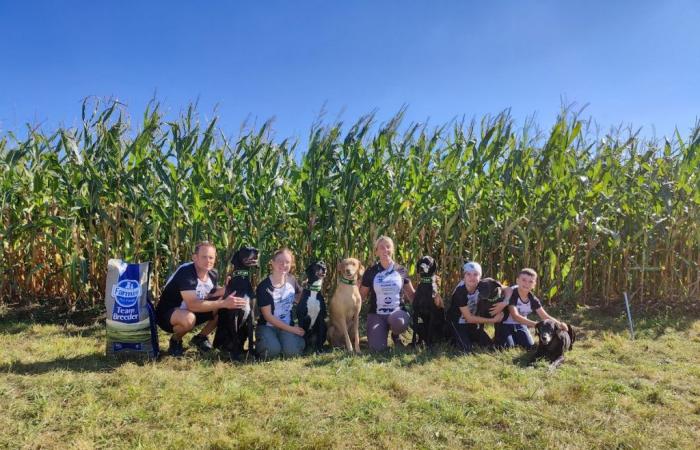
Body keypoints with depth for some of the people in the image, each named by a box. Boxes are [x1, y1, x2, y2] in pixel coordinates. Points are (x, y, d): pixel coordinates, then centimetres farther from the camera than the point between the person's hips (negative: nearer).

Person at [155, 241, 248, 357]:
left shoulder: (212, 274, -6)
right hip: (167, 314, -7)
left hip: (192, 312, 7)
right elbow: (192, 305, -37)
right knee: (188, 318, -40)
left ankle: (200, 338, 9)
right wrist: (223, 303, -40)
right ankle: (175, 341, -5)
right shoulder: (185, 273, -29)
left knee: (226, 310, -10)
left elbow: (210, 294, 10)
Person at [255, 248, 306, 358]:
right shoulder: (264, 286, -14)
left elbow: (300, 295, 22)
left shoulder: (292, 280, 0)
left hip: (288, 326, 3)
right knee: (272, 350, -31)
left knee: (292, 350, -25)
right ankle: (260, 342, 2)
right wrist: (291, 329, -15)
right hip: (267, 326, -3)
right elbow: (268, 316, -13)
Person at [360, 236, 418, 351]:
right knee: (377, 348, -22)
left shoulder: (401, 270, 3)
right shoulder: (370, 272, 0)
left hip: (397, 312, 1)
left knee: (399, 322, -37)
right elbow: (361, 296, 8)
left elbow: (412, 294, 12)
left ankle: (396, 335, 1)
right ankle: (382, 332, 14)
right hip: (376, 314, 0)